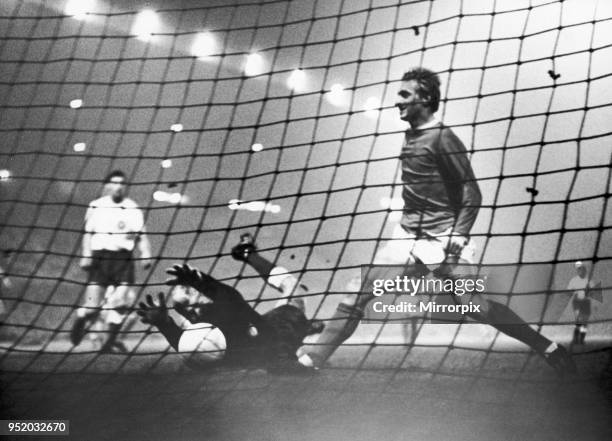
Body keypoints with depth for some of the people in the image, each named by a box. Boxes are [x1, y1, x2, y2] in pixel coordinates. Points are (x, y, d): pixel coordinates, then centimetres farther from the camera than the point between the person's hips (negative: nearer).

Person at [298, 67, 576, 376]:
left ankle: (548, 348, 7)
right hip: (407, 235, 7)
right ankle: (311, 359, 7)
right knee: (357, 296, 0)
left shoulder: (442, 138, -12)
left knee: (473, 305, -9)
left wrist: (458, 238, -21)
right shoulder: (410, 135, 11)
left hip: (442, 240, -7)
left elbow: (471, 193, -14)